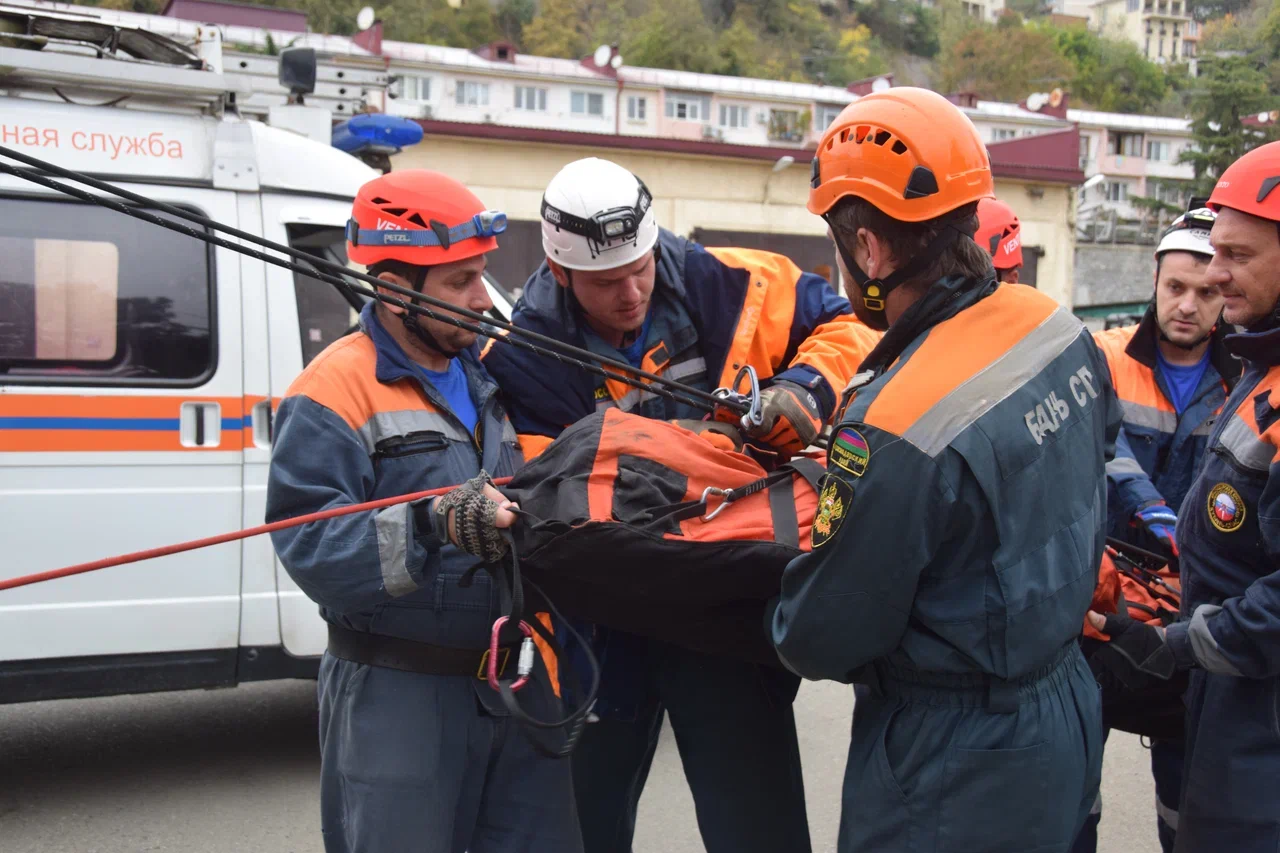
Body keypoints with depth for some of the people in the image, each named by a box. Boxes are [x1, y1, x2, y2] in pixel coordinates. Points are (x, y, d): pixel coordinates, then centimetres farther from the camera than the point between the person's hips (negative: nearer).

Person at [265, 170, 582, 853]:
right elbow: (312, 548, -21)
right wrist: (431, 525, -34)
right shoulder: (332, 392, -12)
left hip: (516, 682, 7)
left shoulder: (491, 372, 11)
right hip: (397, 697, -6)